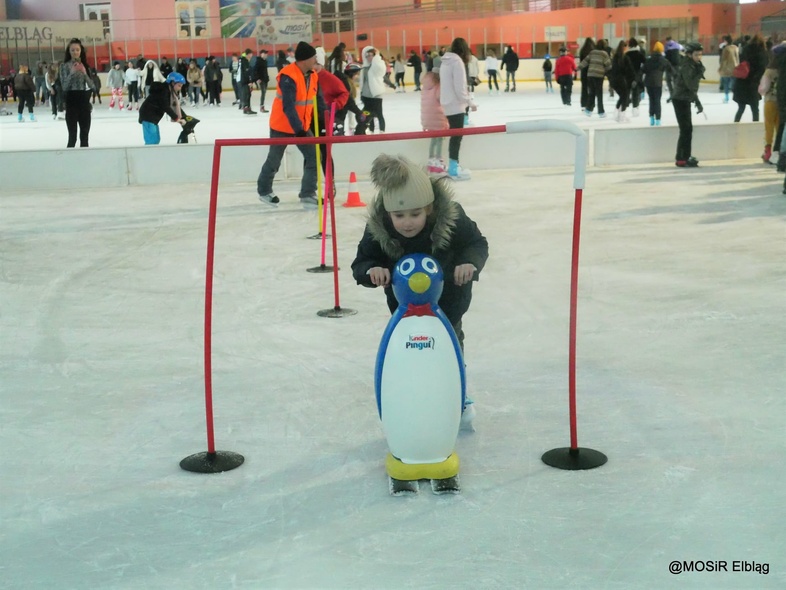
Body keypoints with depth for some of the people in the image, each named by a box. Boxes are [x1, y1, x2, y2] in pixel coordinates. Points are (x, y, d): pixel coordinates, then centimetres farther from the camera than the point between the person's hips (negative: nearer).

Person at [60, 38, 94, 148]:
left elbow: (91, 85, 3)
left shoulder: (85, 64, 10)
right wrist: (72, 72, -18)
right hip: (71, 101, -4)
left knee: (85, 134, 7)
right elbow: (64, 86, -10)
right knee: (72, 135, -7)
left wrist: (84, 73, -11)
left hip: (84, 101, 4)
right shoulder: (65, 65, -2)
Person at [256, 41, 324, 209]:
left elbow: (317, 99, 8)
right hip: (282, 126, -7)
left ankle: (307, 195, 0)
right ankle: (264, 190, 32)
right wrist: (298, 129, -33)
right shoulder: (288, 77, -25)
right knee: (274, 160, 9)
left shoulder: (312, 75, 0)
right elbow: (288, 107, -30)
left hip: (302, 126, 7)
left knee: (314, 156, -5)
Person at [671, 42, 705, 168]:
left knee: (687, 129, 14)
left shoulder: (692, 65, 13)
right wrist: (700, 72, -22)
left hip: (684, 100, 10)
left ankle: (685, 156, 21)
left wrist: (697, 102, 19)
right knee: (686, 129, -9)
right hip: (680, 100, -10)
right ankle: (681, 159, -7)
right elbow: (691, 85, -24)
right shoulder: (687, 66, -16)